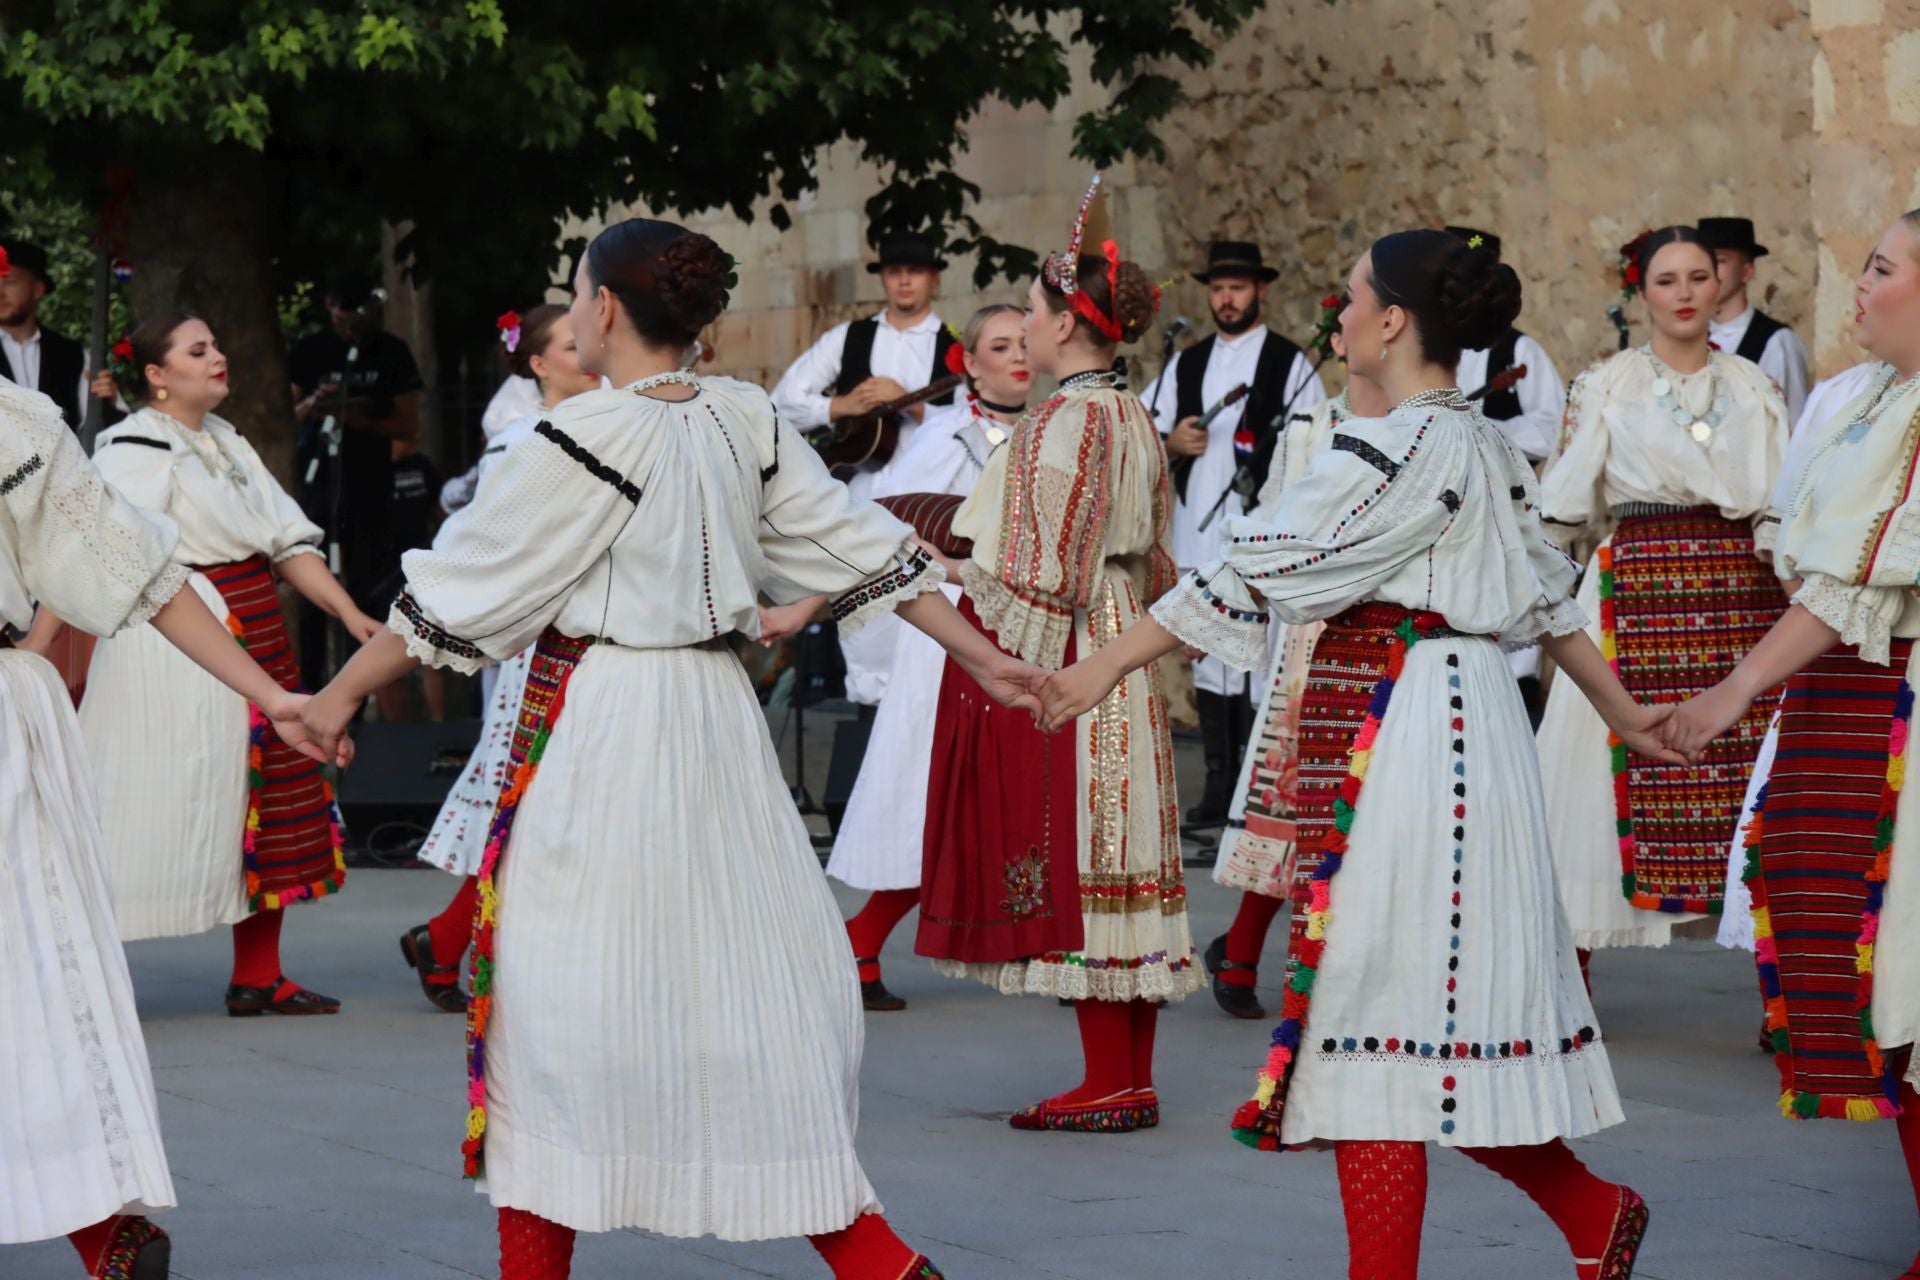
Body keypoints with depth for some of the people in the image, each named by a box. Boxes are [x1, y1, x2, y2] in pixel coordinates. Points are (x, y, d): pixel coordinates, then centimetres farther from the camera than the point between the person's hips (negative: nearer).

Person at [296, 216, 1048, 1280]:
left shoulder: (584, 442, -13)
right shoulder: (747, 422, 5)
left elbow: (458, 593, -8)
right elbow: (861, 546, 10)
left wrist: (339, 695, 2)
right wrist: (981, 656, 19)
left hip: (599, 732, -7)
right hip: (716, 712, 7)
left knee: (555, 988, 3)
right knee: (745, 969, 10)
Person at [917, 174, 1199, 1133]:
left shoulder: (1064, 422, -14)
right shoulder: (1131, 418, 13)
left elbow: (1046, 576, -17)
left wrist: (1015, 678, -13)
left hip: (1057, 658, -9)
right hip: (1119, 654, 9)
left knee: (1071, 860, -6)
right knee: (1116, 858, 9)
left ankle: (1108, 1086, -5)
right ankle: (1132, 1079, 11)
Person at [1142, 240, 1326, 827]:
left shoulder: (1289, 363, 1)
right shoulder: (1185, 366, 16)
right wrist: (1170, 444, -4)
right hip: (1198, 533, 5)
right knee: (1208, 658, 8)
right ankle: (1219, 785, 15)